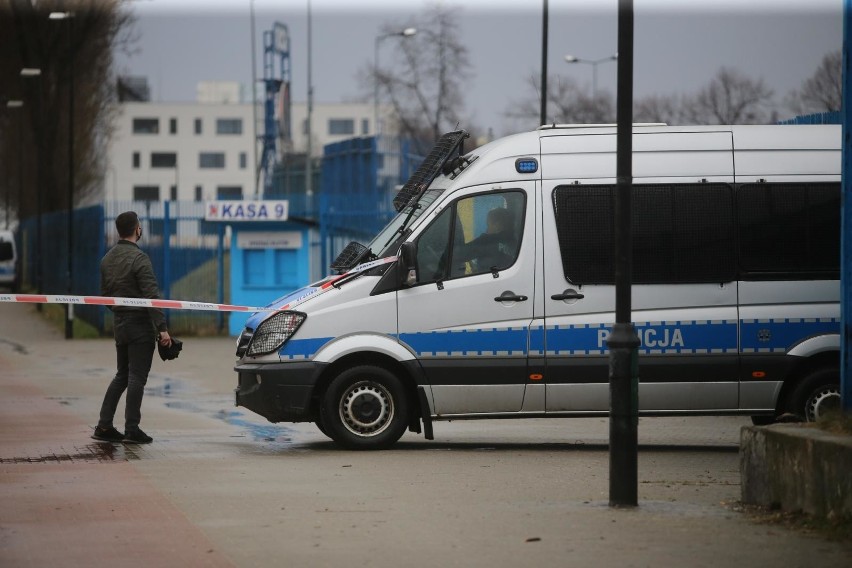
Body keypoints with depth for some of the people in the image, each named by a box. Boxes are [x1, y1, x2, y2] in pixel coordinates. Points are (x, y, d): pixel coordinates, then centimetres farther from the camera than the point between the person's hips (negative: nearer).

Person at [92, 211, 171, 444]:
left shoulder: (107, 259, 10)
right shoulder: (139, 258, -16)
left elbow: (104, 293, 17)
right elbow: (151, 296, -21)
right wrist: (162, 328, -22)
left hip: (119, 323, 8)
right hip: (140, 324, -8)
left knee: (122, 375, 14)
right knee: (137, 377, -4)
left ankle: (104, 426, 10)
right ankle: (132, 429, -4)